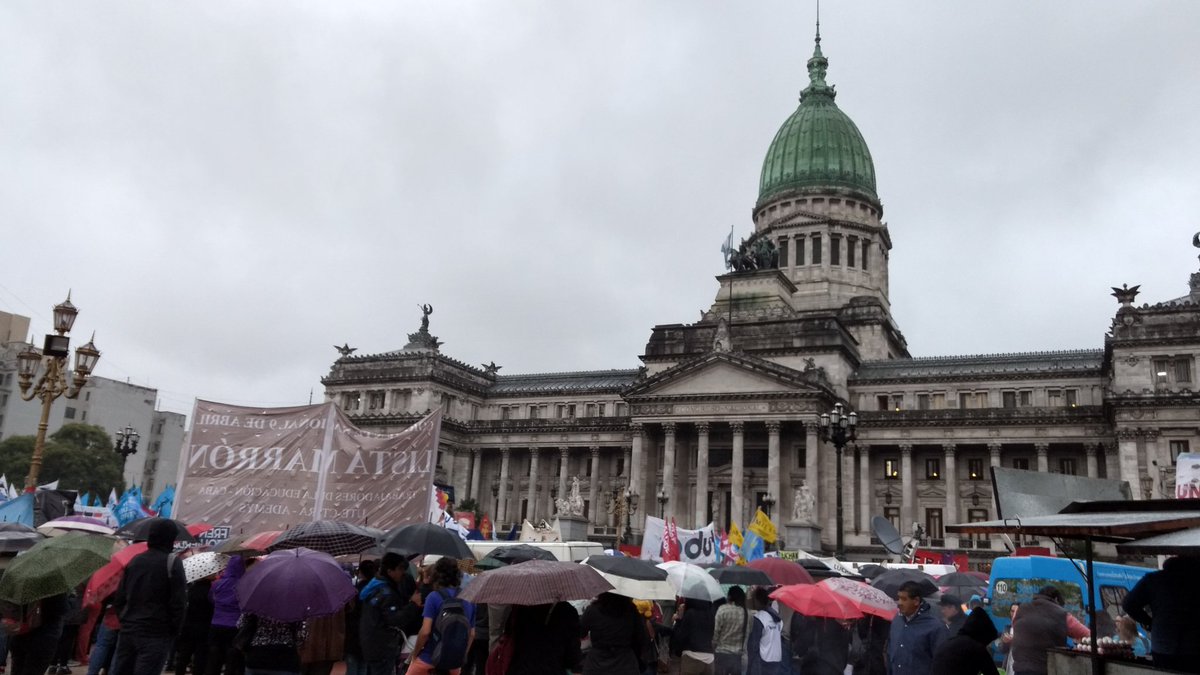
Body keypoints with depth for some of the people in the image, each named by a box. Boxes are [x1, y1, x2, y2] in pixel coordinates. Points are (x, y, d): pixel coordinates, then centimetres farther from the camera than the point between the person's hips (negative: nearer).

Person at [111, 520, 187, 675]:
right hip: (156, 634, -6)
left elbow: (119, 598, 13)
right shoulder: (172, 562, -9)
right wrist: (174, 630, 0)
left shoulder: (134, 560, 11)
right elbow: (178, 602, -11)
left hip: (128, 630, 6)